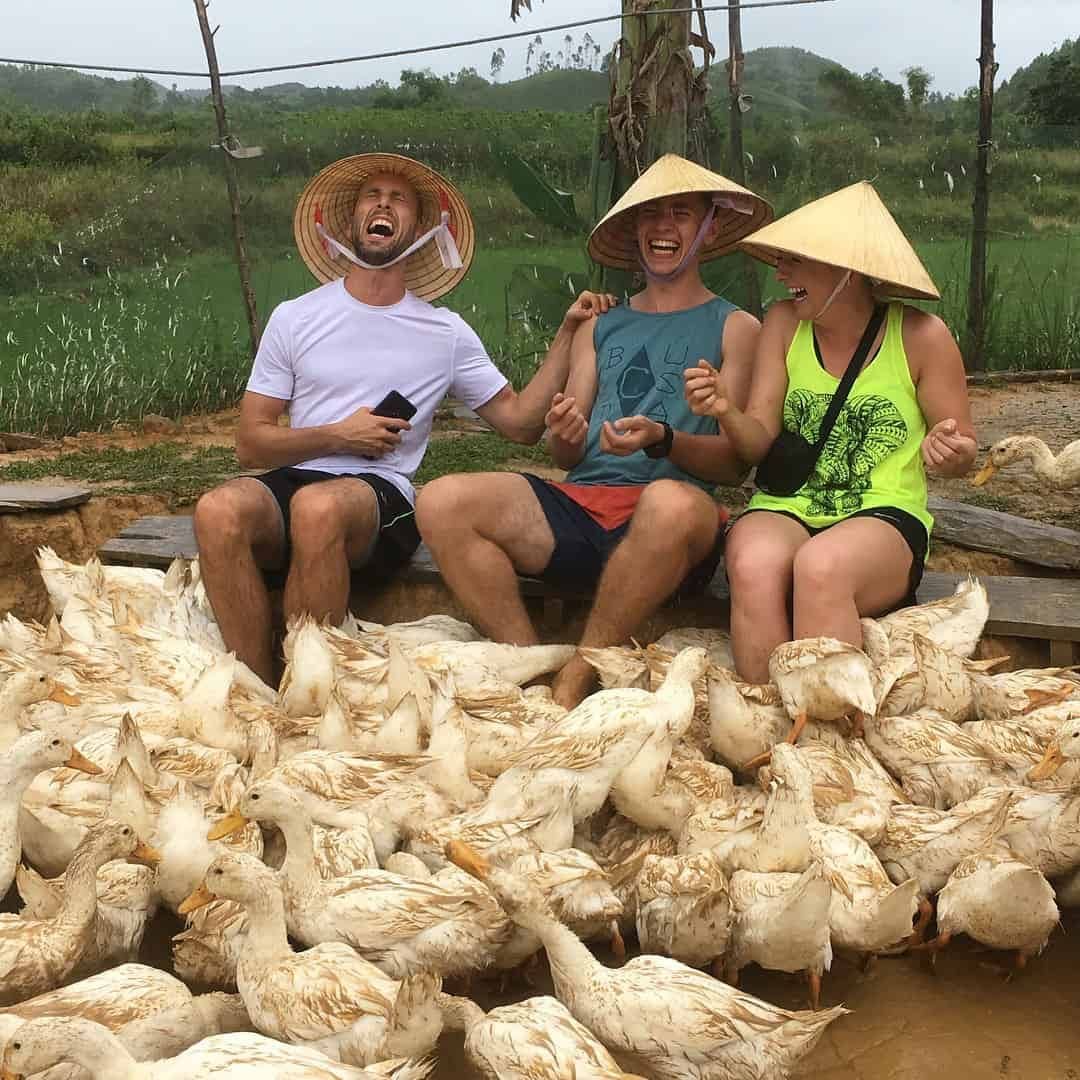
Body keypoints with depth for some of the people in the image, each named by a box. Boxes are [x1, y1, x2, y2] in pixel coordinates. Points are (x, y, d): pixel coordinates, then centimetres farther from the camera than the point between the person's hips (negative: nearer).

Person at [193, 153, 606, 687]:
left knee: (319, 508, -38)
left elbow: (520, 421, 13)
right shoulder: (294, 318, 13)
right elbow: (250, 444, 9)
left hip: (381, 495, -1)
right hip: (294, 481, 2)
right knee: (218, 511, -33)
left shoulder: (445, 332, 14)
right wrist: (336, 436, -5)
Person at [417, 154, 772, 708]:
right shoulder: (599, 326, 24)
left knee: (672, 504, -40)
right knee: (441, 503, -21)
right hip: (580, 502, 4)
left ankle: (577, 676, -22)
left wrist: (662, 439, -16)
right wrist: (563, 434, -7)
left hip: (669, 509, -3)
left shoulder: (734, 328, 13)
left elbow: (734, 460, 4)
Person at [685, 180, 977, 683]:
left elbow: (964, 455, 7)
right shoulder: (784, 323, 7)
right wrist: (727, 412, -20)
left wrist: (948, 453, -17)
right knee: (753, 567, -33)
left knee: (820, 566, -36)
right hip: (783, 511, 2)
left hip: (885, 516, -2)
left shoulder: (922, 336, -1)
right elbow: (758, 444, 2)